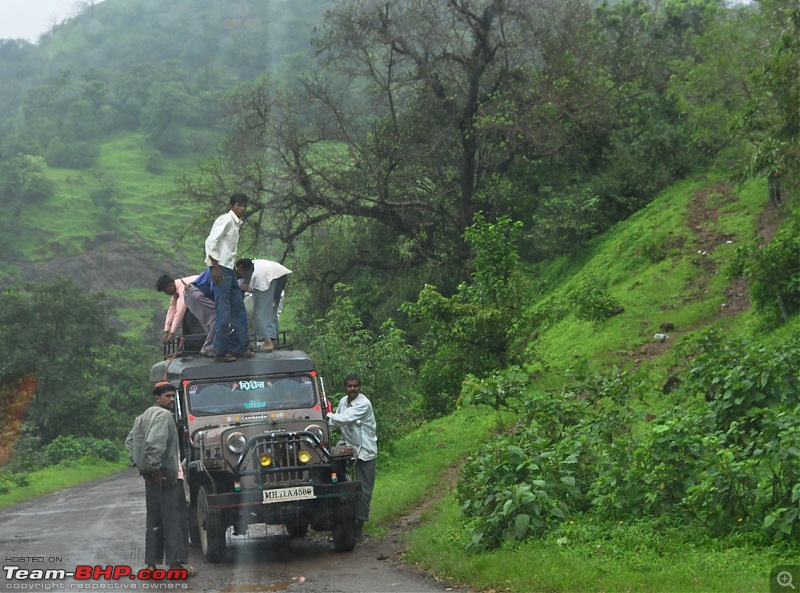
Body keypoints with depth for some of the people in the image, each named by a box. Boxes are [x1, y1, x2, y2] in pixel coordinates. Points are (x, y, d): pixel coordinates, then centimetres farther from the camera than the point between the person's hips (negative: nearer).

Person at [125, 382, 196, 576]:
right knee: (175, 521, -6)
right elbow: (153, 444, -27)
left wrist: (138, 463, 16)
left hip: (151, 478, 10)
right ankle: (176, 564, -7)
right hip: (166, 476, -10)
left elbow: (130, 441, 24)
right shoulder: (163, 415, -14)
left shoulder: (144, 417, 18)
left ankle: (151, 564, 14)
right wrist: (155, 468, -21)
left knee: (154, 521, 13)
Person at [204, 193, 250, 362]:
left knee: (239, 310, 11)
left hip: (229, 269, 10)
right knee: (223, 312, -9)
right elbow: (210, 242, -17)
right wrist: (215, 267, -20)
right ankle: (220, 352, -5)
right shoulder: (226, 220, -10)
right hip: (220, 269, -10)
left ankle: (238, 348, 17)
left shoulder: (236, 223, 19)